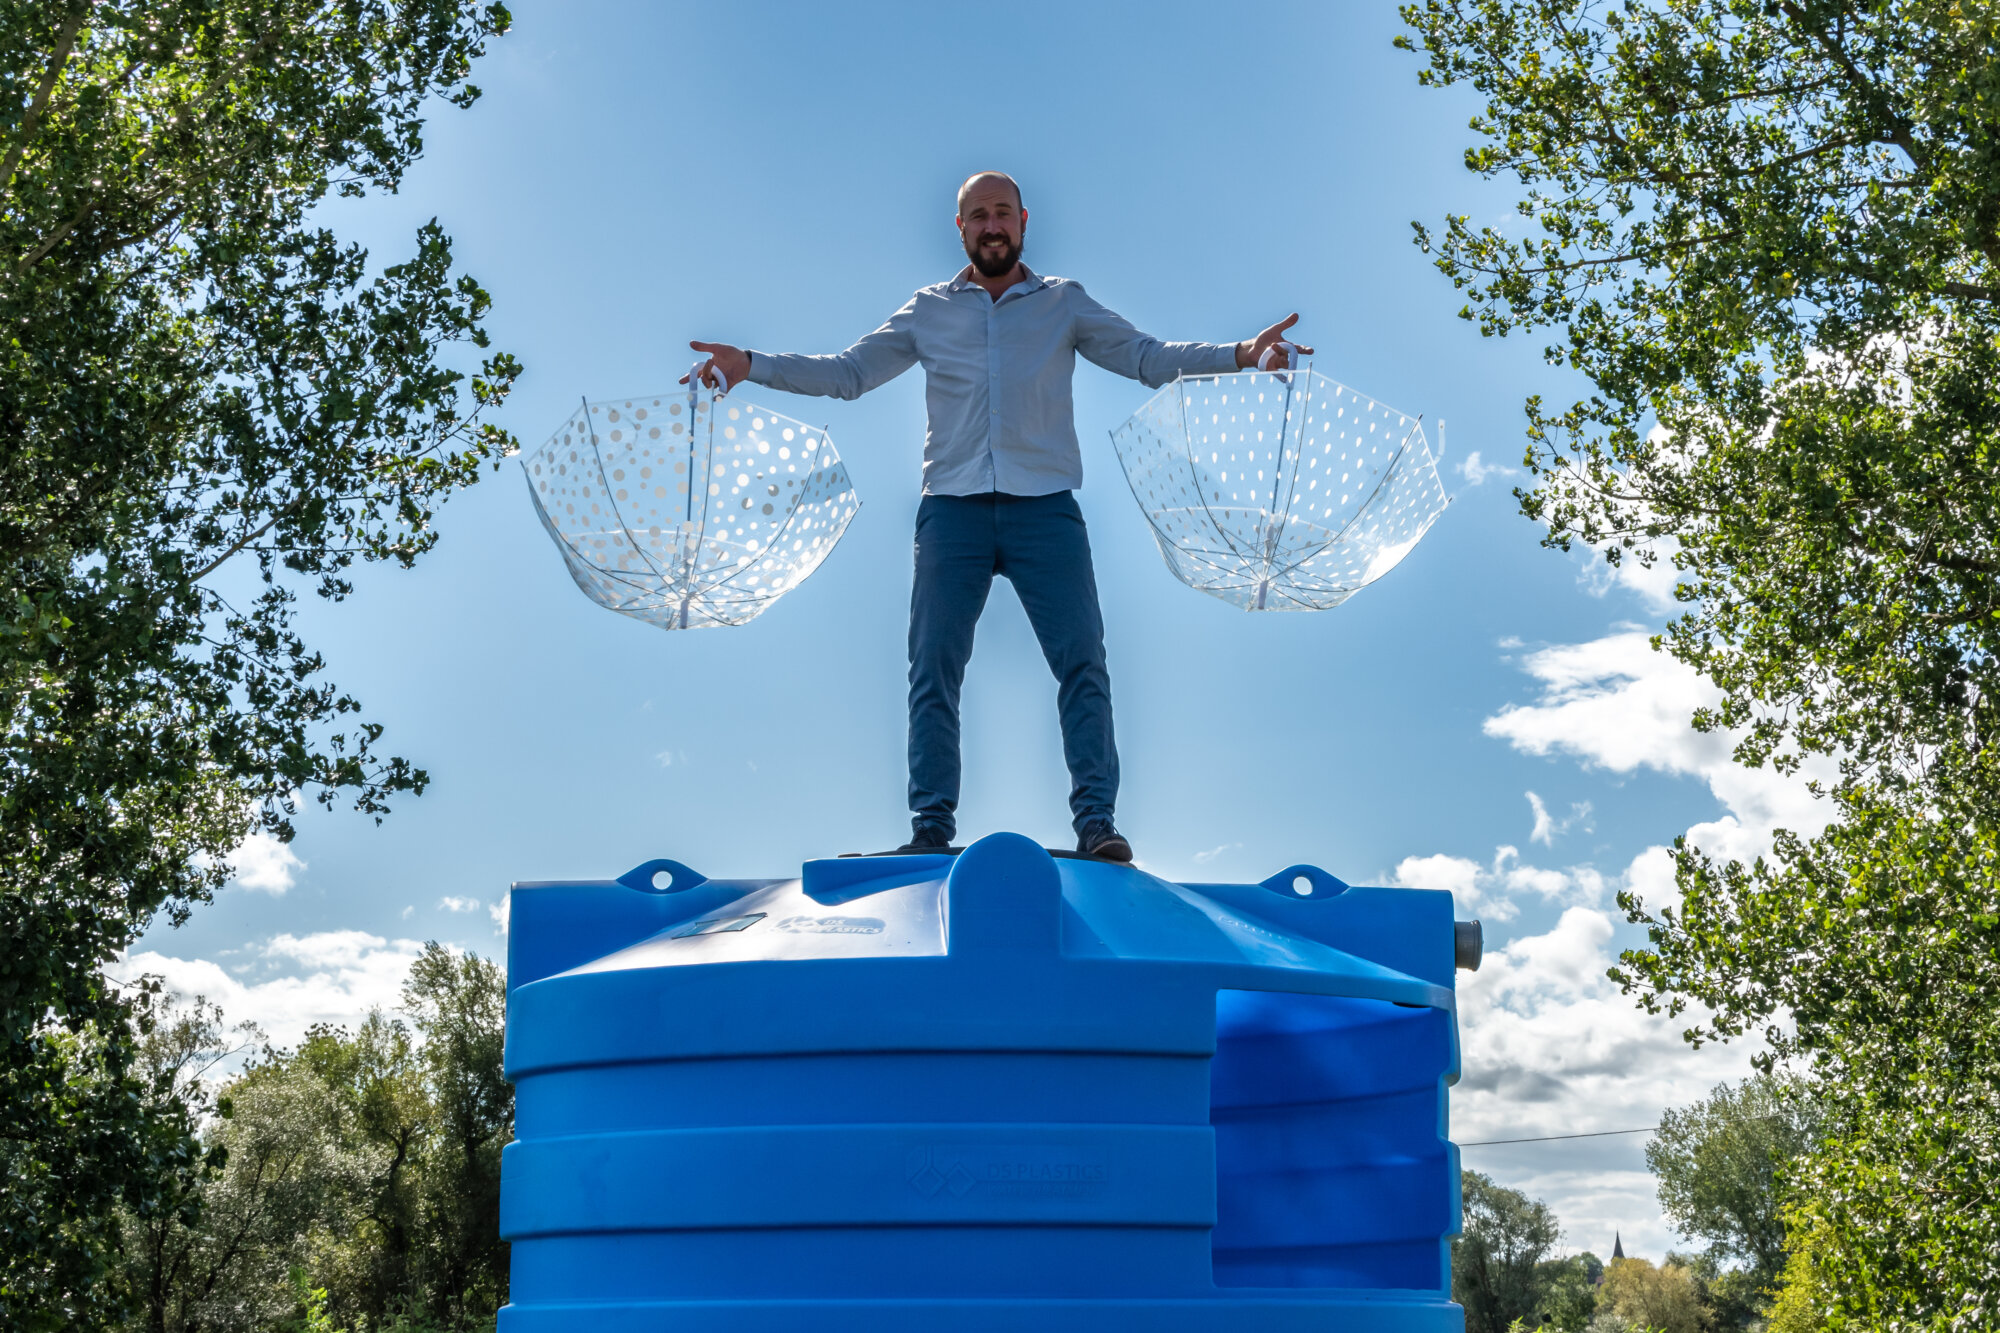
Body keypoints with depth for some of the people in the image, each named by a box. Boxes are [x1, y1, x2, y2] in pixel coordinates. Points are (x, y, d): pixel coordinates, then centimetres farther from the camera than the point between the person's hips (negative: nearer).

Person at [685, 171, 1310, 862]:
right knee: (934, 667, -3)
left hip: (1043, 505, -1)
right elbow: (850, 372, 15)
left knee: (1081, 660, -8)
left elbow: (1147, 356, 7)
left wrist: (1238, 354, -7)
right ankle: (931, 825, 1)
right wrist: (751, 365, 6)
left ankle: (1096, 818, -5)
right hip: (953, 507, 1)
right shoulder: (928, 311, 16)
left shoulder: (1065, 303, 13)